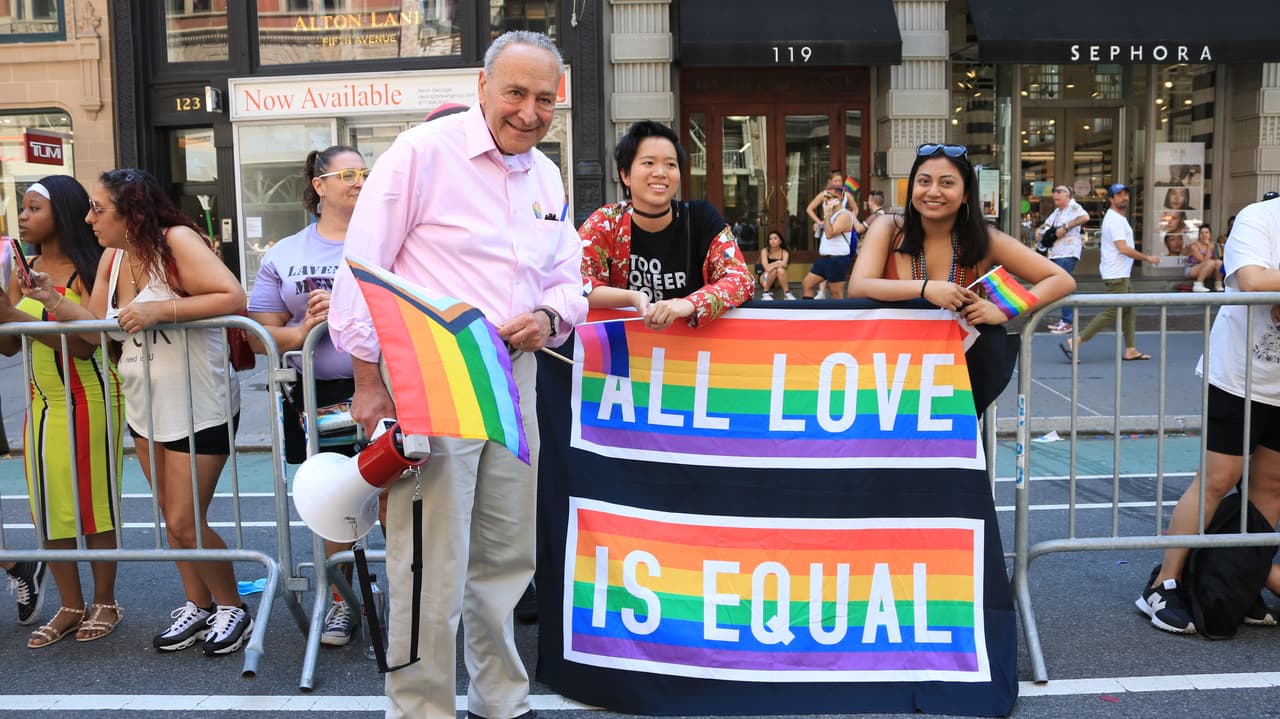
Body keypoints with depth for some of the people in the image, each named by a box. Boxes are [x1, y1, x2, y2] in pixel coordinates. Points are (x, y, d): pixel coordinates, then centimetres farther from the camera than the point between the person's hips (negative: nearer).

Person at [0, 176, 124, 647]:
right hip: (42, 401, 6)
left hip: (88, 398, -6)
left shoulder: (89, 269, -11)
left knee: (93, 500, 2)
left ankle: (105, 603, 16)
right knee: (48, 504, 8)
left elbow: (83, 344, -21)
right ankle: (71, 606, 19)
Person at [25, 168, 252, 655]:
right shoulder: (112, 258, 5)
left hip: (198, 408, -8)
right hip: (145, 405, 8)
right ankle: (197, 605, 32)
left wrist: (160, 309, -29)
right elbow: (96, 327, 8)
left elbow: (234, 298, -29)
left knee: (186, 523, -3)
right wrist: (52, 301, -5)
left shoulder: (176, 241, -19)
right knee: (172, 517, 16)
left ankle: (232, 607, 19)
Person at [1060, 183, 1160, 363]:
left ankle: (1131, 350, 16)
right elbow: (1123, 248, -23)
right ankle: (1073, 343, -15)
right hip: (1117, 275, -11)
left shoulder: (1117, 218, 17)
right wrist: (1148, 258, -17)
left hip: (1121, 274, 11)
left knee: (1129, 310, 13)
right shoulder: (1115, 219, -16)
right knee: (1112, 312, -11)